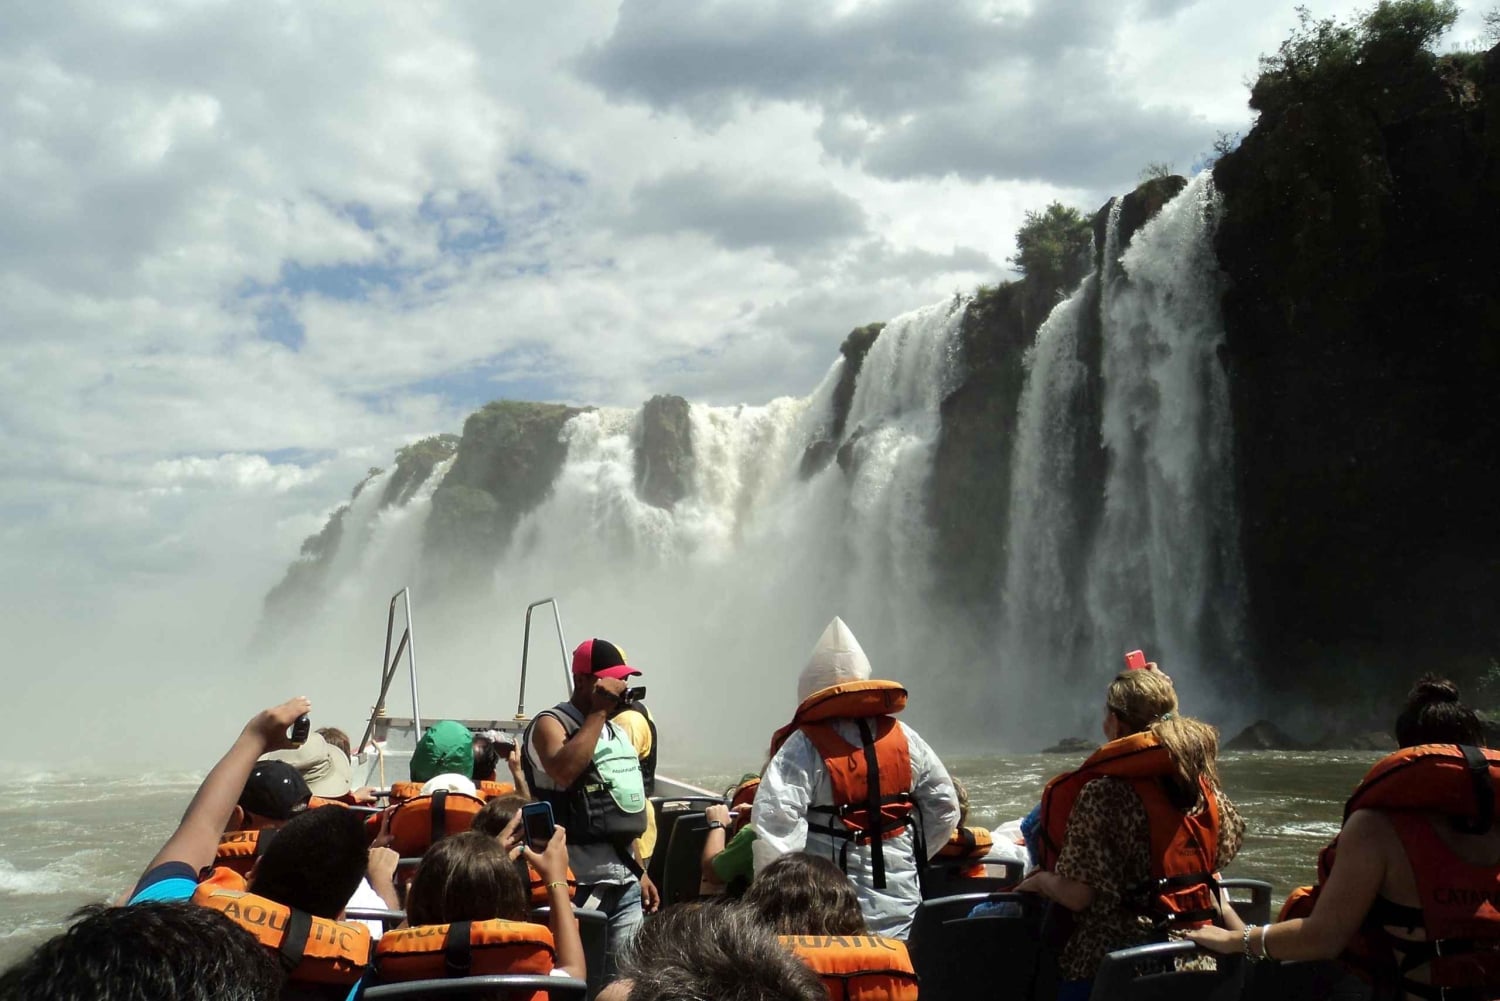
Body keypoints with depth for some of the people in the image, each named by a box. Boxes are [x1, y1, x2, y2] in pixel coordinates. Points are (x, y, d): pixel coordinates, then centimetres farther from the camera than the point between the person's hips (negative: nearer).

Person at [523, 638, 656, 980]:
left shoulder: (617, 732, 17)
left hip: (625, 877, 8)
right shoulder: (551, 723, -6)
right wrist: (598, 712, -19)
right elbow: (564, 771, -29)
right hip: (581, 878, -7)